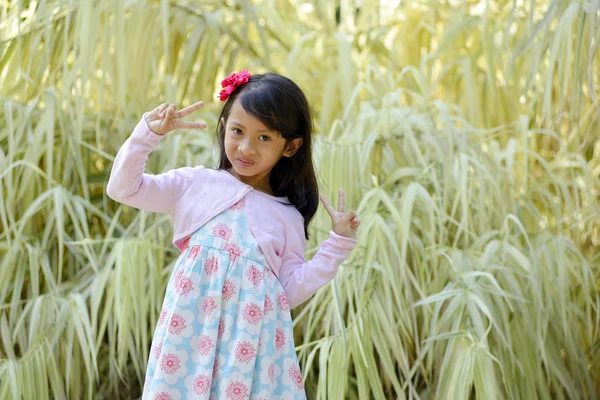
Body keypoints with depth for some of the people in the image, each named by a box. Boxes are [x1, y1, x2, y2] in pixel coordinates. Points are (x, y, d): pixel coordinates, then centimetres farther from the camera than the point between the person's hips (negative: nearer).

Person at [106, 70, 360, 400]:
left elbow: (292, 290, 7)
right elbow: (122, 188, 5)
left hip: (253, 333, 1)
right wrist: (148, 133, -4)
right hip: (191, 326, 0)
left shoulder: (287, 217, 10)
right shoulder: (194, 184, 8)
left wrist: (339, 243, 3)